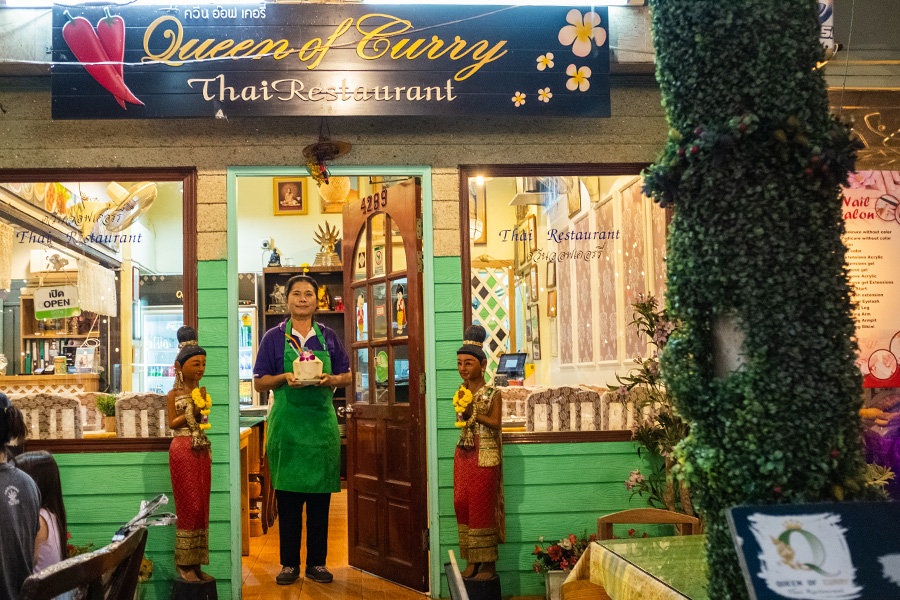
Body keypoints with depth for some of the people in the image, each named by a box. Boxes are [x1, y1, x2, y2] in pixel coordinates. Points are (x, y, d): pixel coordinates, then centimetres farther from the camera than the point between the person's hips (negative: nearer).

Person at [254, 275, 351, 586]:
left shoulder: (328, 337, 10)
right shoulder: (273, 337, 5)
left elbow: (346, 376, 12)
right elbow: (259, 383, 4)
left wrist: (329, 379, -9)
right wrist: (284, 378, -14)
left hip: (322, 420, 2)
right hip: (286, 421, -1)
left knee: (320, 494, 4)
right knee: (287, 494, 1)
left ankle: (317, 563, 14)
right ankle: (289, 563, 13)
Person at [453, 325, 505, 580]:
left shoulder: (492, 393, -5)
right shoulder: (461, 391, 10)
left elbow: (496, 423, -11)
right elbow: (461, 420, 13)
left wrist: (474, 414, -20)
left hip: (484, 455, -6)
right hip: (463, 453, 6)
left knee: (482, 506, -3)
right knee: (461, 504, 5)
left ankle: (488, 563, 7)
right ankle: (471, 561, 15)